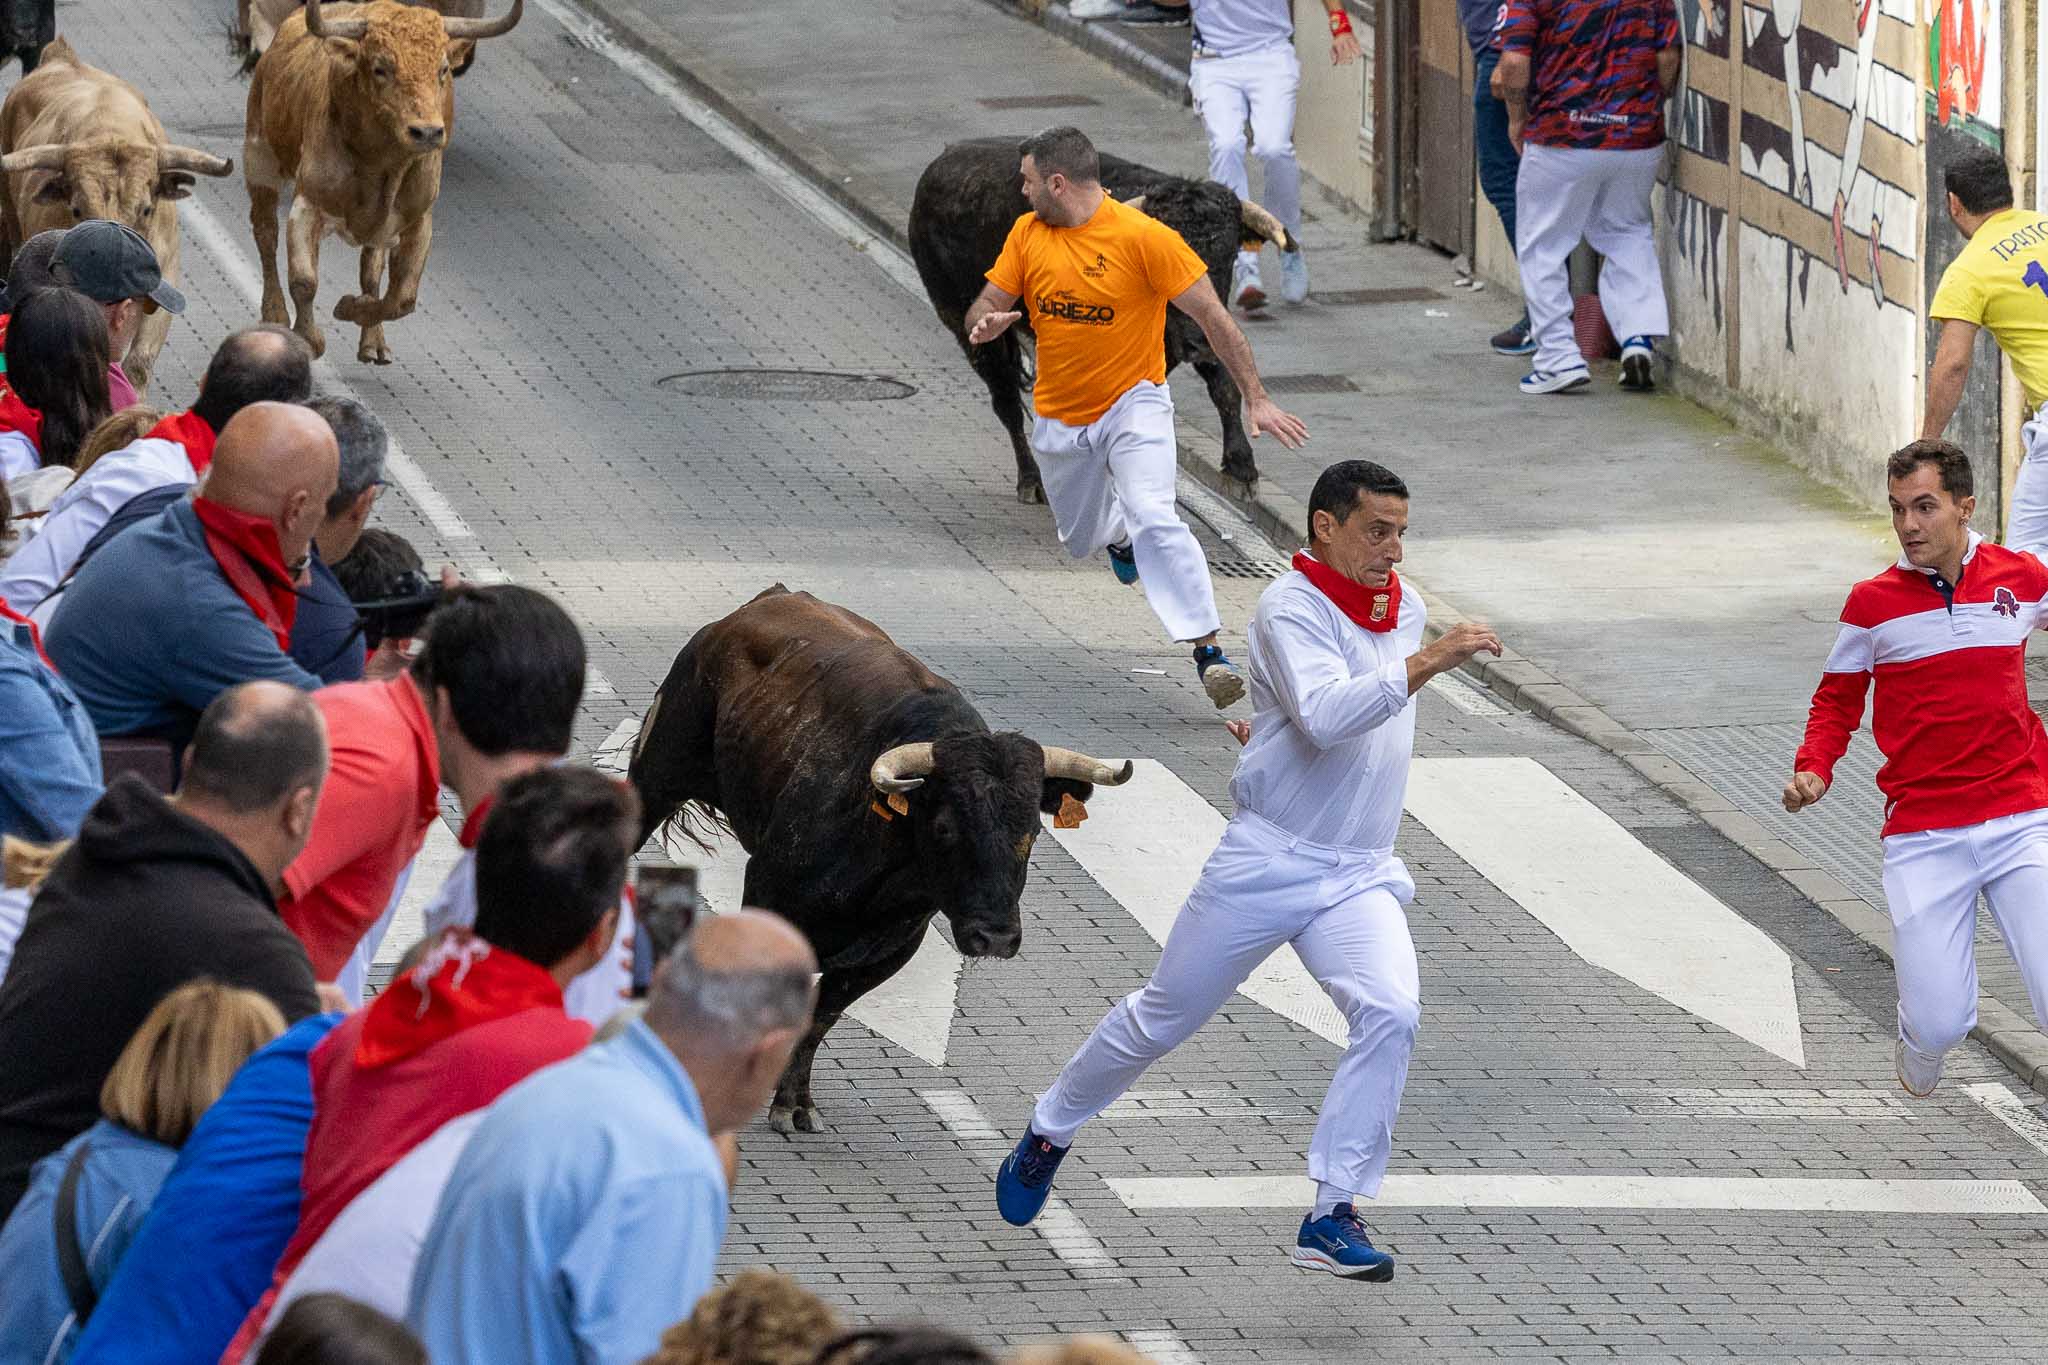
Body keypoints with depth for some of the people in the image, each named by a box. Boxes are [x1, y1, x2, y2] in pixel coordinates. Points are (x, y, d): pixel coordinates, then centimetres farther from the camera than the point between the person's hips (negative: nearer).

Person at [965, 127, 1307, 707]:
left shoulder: (1143, 236, -18)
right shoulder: (1027, 233, -3)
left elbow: (1211, 314, -15)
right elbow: (988, 304, 5)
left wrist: (1255, 398, -19)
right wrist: (985, 323, -22)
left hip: (1133, 403, -5)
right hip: (1059, 418, 6)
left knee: (1154, 519, -27)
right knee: (1080, 539, 21)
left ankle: (1207, 650, -26)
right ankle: (1118, 534, 58)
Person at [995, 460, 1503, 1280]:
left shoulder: (1403, 608, 9)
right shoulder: (1290, 608, -14)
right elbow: (1324, 714, -32)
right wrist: (1425, 665, -37)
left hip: (1359, 877, 5)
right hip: (1266, 865, -5)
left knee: (1391, 1013, -20)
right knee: (1162, 1019, 9)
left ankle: (1334, 1217, -17)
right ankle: (1049, 1134, 34)